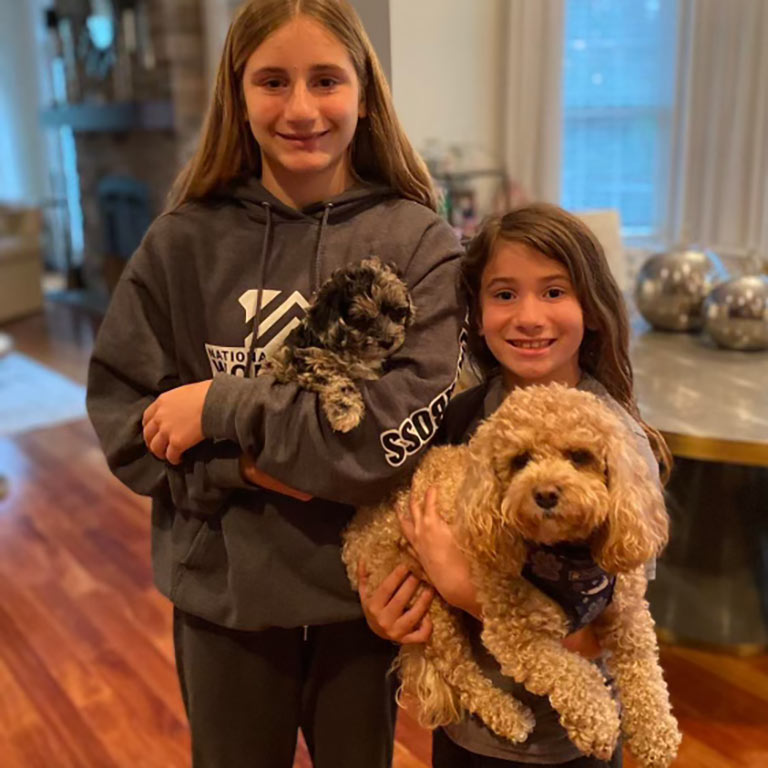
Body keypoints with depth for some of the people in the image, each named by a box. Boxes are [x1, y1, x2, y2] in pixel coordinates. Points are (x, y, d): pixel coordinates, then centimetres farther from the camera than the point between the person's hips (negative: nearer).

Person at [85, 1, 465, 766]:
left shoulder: (418, 242, -11)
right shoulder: (183, 242, -7)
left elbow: (406, 429, -19)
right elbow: (121, 415, -5)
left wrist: (224, 409, -19)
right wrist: (240, 466, -20)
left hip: (362, 588, 0)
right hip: (220, 589, 1)